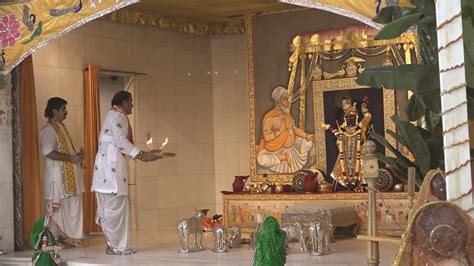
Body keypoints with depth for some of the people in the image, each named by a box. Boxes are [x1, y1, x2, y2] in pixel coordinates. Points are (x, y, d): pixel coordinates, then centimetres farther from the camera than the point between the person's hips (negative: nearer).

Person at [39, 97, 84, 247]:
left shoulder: (61, 127, 18)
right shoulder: (48, 130, -12)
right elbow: (48, 151, -25)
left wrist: (77, 156, 8)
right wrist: (72, 158, -22)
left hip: (70, 174, 9)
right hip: (58, 175, -9)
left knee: (71, 208, 10)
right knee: (58, 207, -4)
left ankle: (68, 237, 17)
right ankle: (56, 239, 3)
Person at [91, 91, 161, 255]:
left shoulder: (112, 115, 23)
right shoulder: (118, 116, -8)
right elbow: (122, 142, -19)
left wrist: (142, 155, 24)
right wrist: (142, 155, -17)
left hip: (106, 167, 10)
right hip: (113, 167, -10)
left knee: (109, 207, 9)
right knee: (116, 206, -7)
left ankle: (113, 244, 13)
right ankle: (116, 246, -3)